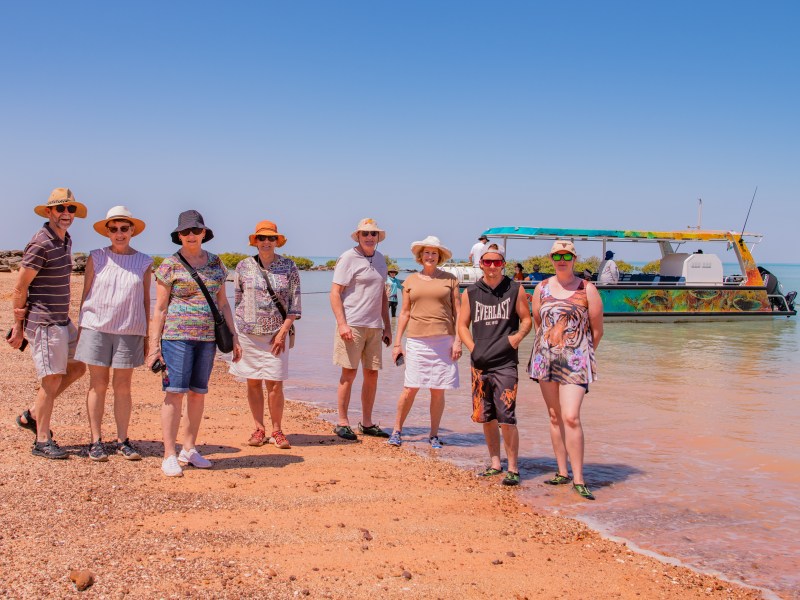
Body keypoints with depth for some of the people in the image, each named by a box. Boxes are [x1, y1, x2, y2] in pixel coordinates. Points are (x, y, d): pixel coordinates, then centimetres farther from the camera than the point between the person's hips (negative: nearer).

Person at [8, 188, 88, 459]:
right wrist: (18, 327, -10)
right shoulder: (40, 244, -17)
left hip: (63, 320, 9)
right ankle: (42, 441, 9)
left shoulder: (65, 240, 11)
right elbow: (20, 287, -15)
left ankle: (32, 415, 23)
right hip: (43, 323, -9)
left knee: (78, 366, 16)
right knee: (52, 379, -4)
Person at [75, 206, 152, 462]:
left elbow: (146, 301, 10)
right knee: (98, 384, 2)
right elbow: (86, 295, 8)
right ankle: (95, 441, 8)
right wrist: (80, 328, 4)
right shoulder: (97, 258, 5)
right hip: (96, 326, 0)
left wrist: (147, 336, 9)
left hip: (129, 330, 1)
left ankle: (123, 441, 12)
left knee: (123, 386, 4)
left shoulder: (144, 263, 7)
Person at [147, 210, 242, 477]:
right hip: (177, 335, -5)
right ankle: (169, 456, -3)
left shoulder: (215, 263, 12)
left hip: (208, 337, 5)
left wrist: (234, 336, 11)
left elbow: (223, 303, 16)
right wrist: (154, 346, -7)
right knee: (175, 393, -7)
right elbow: (159, 308, -2)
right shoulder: (170, 265, -2)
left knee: (198, 392, 9)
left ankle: (189, 450, 19)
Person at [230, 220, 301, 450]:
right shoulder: (244, 266, 5)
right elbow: (237, 300, 12)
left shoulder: (288, 266, 2)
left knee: (275, 383, -5)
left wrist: (283, 332, -7)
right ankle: (259, 429, 16)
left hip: (276, 333, -1)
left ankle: (276, 431, 8)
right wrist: (236, 331, 9)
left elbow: (294, 304, 0)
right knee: (253, 382, 5)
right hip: (247, 333, 1)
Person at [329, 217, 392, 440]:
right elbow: (335, 292, -9)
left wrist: (387, 326, 18)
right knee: (349, 373, -3)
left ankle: (367, 423, 17)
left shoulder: (380, 259, 16)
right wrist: (341, 323, -19)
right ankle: (342, 422, 6)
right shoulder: (348, 258, -5)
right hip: (352, 325, -6)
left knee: (372, 374, 8)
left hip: (374, 326, 6)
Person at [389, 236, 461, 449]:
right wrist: (397, 343, 9)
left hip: (443, 340, 0)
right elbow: (404, 313, 13)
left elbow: (457, 312, 6)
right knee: (410, 388, -4)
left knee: (438, 390, 4)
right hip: (417, 341, 0)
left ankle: (434, 435, 16)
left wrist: (458, 340, -2)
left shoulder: (450, 279, 7)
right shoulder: (411, 281, 11)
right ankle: (397, 431, 11)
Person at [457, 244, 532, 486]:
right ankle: (495, 463, 24)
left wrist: (518, 336, -12)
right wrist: (473, 349, -4)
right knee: (486, 417, 10)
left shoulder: (515, 290, 4)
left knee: (506, 417, -9)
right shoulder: (470, 293, 9)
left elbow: (527, 319, 8)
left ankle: (513, 469, 0)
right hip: (480, 363, 3)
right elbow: (462, 325, 11)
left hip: (505, 363, -3)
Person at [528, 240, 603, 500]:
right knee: (555, 417, 9)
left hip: (575, 360, -4)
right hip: (545, 358, 4)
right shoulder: (541, 289, 9)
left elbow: (597, 329, 4)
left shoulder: (587, 289, -1)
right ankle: (562, 472, 18)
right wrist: (549, 346, 15)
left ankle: (578, 479, -10)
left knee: (571, 417, -14)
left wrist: (583, 353, 10)